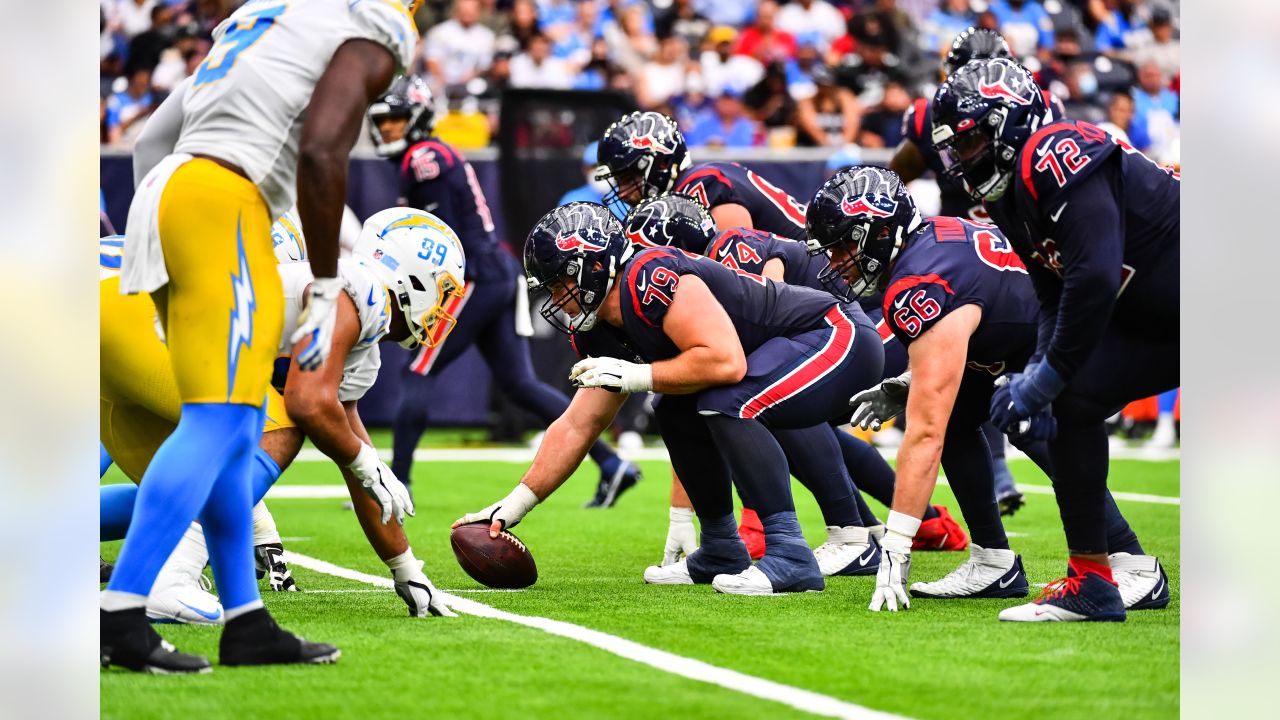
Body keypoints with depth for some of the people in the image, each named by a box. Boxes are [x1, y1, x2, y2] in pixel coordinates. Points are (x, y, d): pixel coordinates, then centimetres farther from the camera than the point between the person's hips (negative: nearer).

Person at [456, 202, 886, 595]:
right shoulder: (601, 332, 7)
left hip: (841, 337, -10)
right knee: (679, 414, 13)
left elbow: (727, 361, -31)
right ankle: (721, 552, 21)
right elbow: (577, 426, 14)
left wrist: (636, 376, -22)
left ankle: (790, 557, -23)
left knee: (726, 406, -26)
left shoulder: (652, 279, -24)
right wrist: (517, 503, 11)